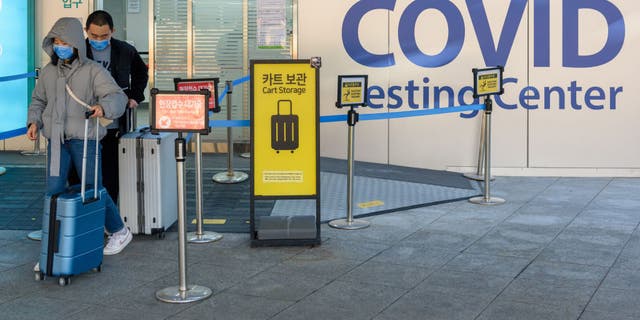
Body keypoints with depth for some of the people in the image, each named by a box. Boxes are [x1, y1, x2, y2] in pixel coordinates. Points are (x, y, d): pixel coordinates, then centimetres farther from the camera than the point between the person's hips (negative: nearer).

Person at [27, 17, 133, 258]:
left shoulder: (93, 71, -7)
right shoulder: (49, 72, 7)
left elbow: (117, 98, -17)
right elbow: (38, 100, 21)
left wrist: (103, 107, -39)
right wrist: (34, 122, 3)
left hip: (84, 140, -4)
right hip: (57, 140, 4)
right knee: (54, 192, 0)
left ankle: (119, 232, 28)